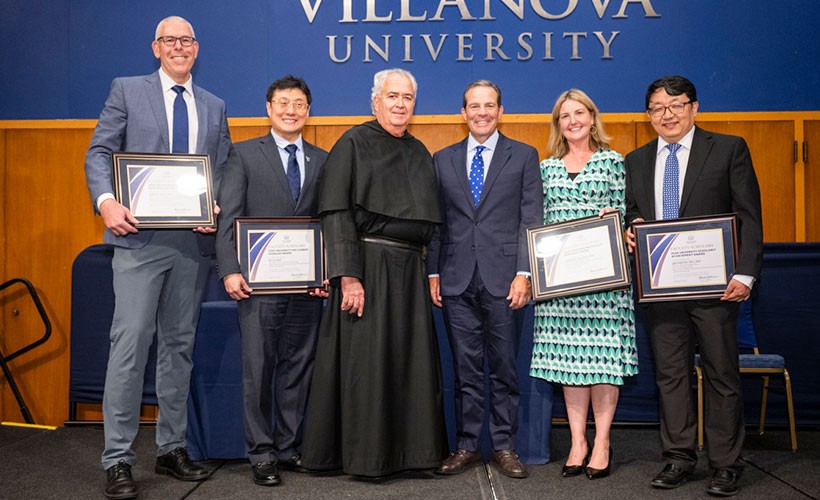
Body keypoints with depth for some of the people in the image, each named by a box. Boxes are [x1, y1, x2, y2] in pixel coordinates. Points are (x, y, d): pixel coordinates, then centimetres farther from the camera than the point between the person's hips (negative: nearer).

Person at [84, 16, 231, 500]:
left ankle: (172, 448, 21)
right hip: (139, 236, -3)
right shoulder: (127, 91, 7)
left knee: (180, 345, 10)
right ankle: (118, 460, 1)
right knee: (131, 342, -7)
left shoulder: (215, 107, 16)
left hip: (194, 241, 4)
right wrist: (107, 201, -17)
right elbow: (99, 152, 1)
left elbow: (225, 170, 12)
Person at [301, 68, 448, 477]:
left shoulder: (419, 152, 16)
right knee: (366, 362, -1)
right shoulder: (353, 144, -3)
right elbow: (335, 213, -10)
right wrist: (348, 276, -18)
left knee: (412, 361, 7)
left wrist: (432, 271, 11)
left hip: (409, 270, 6)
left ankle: (411, 449, 18)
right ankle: (365, 454, 11)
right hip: (368, 265, -6)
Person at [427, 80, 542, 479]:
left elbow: (531, 219, 0)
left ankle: (504, 446, 17)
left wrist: (523, 273, -9)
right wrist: (432, 273, 4)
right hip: (456, 281, 2)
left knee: (504, 368, 5)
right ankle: (466, 446, 17)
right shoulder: (443, 159, 12)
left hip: (503, 280, -2)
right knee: (465, 369, 8)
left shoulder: (523, 156, 6)